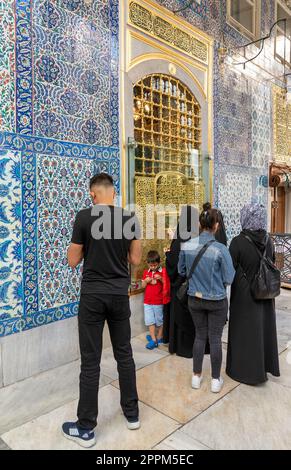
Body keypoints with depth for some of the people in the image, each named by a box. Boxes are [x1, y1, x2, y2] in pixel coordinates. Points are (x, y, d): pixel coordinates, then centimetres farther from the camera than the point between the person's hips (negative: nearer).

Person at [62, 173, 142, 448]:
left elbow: (73, 261, -4)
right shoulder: (130, 219, -1)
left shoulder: (84, 217, -10)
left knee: (90, 362, 6)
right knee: (124, 354, 17)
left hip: (92, 296, -3)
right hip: (120, 295, 4)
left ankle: (86, 429, 20)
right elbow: (136, 260, 4)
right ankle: (132, 413, 32)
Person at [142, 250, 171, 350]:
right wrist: (146, 280, -11)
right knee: (150, 321, 3)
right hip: (147, 301, 3)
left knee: (160, 320, 12)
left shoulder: (163, 271, -6)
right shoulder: (146, 272, 6)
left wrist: (161, 279, -21)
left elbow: (167, 285, -6)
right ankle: (153, 339, 9)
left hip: (159, 301, -3)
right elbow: (143, 286, 10)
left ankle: (159, 337, 28)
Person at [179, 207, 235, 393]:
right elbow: (229, 278, -13)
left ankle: (197, 376, 30)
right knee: (215, 338, 11)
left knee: (200, 335, 18)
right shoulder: (220, 249, -21)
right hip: (216, 301, -3)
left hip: (195, 299, 3)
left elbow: (181, 271, 4)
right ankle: (216, 380, 27)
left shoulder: (186, 246, -10)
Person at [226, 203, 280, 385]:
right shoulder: (268, 240, -5)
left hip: (245, 295, -5)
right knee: (264, 327, 20)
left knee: (245, 331, 10)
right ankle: (266, 365, 38)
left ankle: (244, 369, 25)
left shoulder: (238, 242, -21)